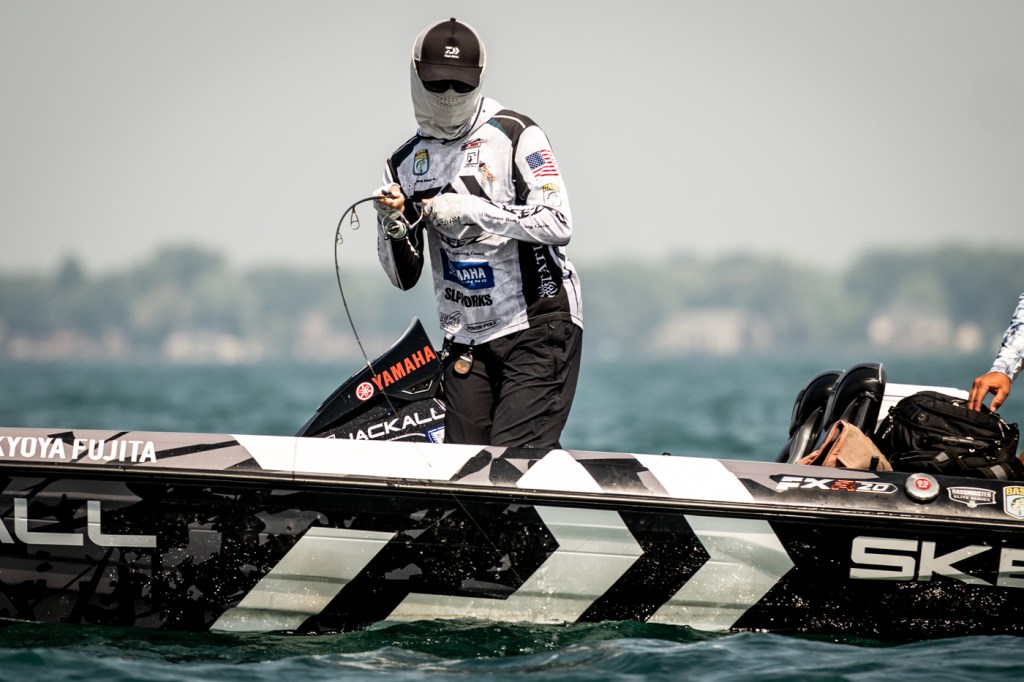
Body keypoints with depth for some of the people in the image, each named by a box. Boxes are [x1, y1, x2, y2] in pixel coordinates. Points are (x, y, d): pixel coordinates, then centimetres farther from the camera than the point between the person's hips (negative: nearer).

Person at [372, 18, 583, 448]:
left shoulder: (515, 135, -3)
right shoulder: (404, 164, 12)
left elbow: (558, 225, -15)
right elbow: (404, 277, 12)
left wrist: (473, 210, -21)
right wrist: (392, 227, -9)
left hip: (539, 327, -5)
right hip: (467, 340, 5)